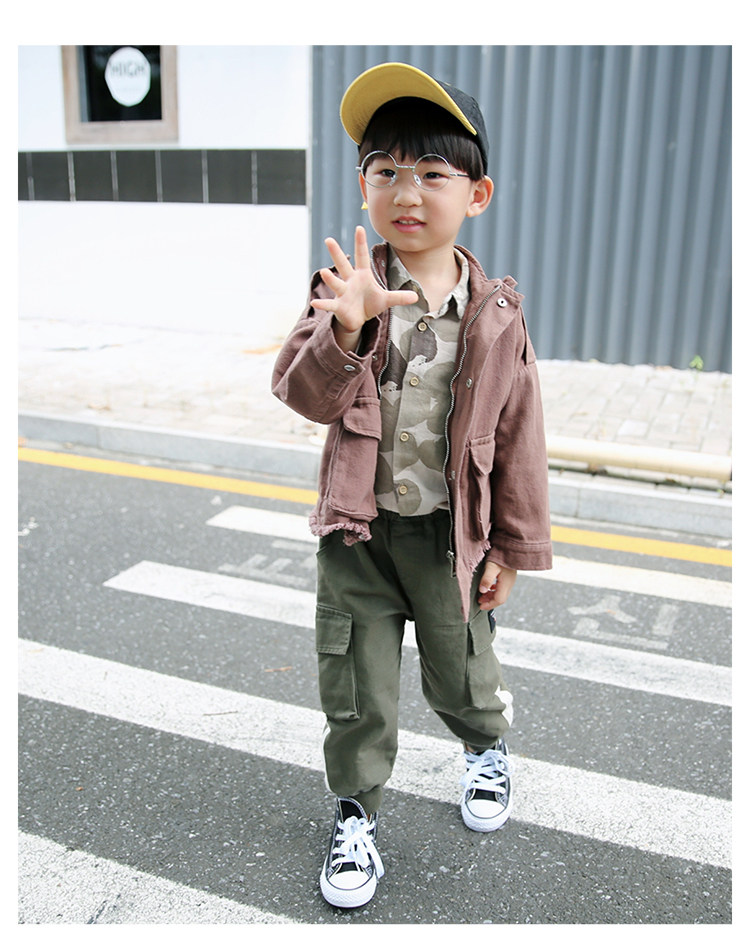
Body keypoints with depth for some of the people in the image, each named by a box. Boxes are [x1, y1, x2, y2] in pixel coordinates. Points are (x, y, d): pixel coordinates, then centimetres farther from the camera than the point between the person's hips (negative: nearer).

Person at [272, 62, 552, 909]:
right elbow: (304, 394, -20)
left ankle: (487, 746, 54)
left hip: (451, 533, 0)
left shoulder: (495, 315, -8)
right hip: (358, 528, 0)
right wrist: (346, 328, -40)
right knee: (355, 688, 11)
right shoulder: (348, 287, -8)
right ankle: (355, 813, 37)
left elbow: (518, 435, -1)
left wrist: (512, 545, 3)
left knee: (460, 673, 19)